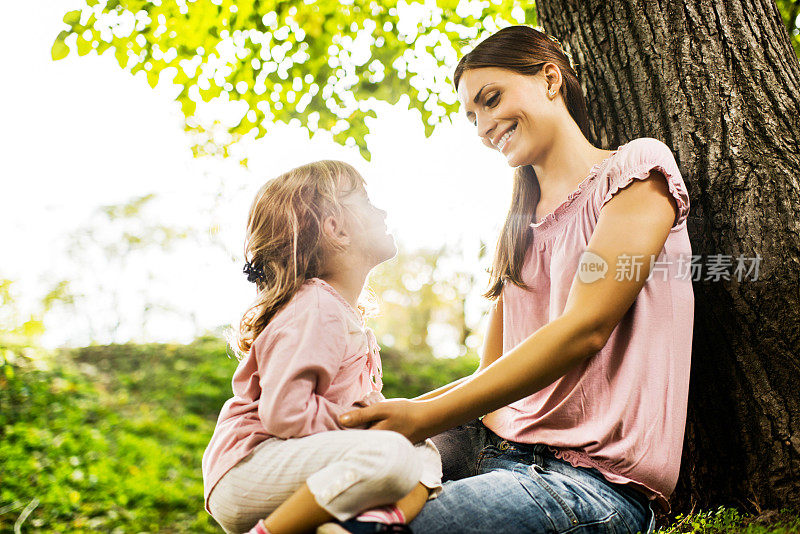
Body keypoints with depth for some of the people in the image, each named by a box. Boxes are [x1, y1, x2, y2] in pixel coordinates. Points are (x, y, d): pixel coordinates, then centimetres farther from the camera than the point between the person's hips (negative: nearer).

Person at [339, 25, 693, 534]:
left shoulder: (637, 168, -1)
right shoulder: (519, 227, 21)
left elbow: (583, 331, -15)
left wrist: (423, 419, -17)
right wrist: (399, 412, -2)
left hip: (596, 476, -6)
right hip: (499, 450, 7)